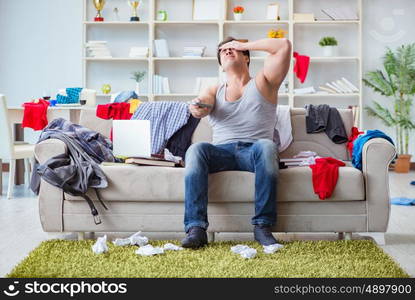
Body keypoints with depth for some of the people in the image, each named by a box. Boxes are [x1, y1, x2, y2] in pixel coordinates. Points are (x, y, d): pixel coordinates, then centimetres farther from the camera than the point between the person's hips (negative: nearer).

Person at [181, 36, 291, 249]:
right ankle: (196, 228, -37)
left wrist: (244, 45, 14)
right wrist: (196, 108, -27)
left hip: (254, 151, -2)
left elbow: (284, 45, 7)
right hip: (222, 152, 2)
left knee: (267, 146, -36)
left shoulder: (262, 84, 17)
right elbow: (202, 104, -1)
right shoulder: (214, 91, 24)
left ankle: (263, 226, -33)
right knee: (196, 149, -29)